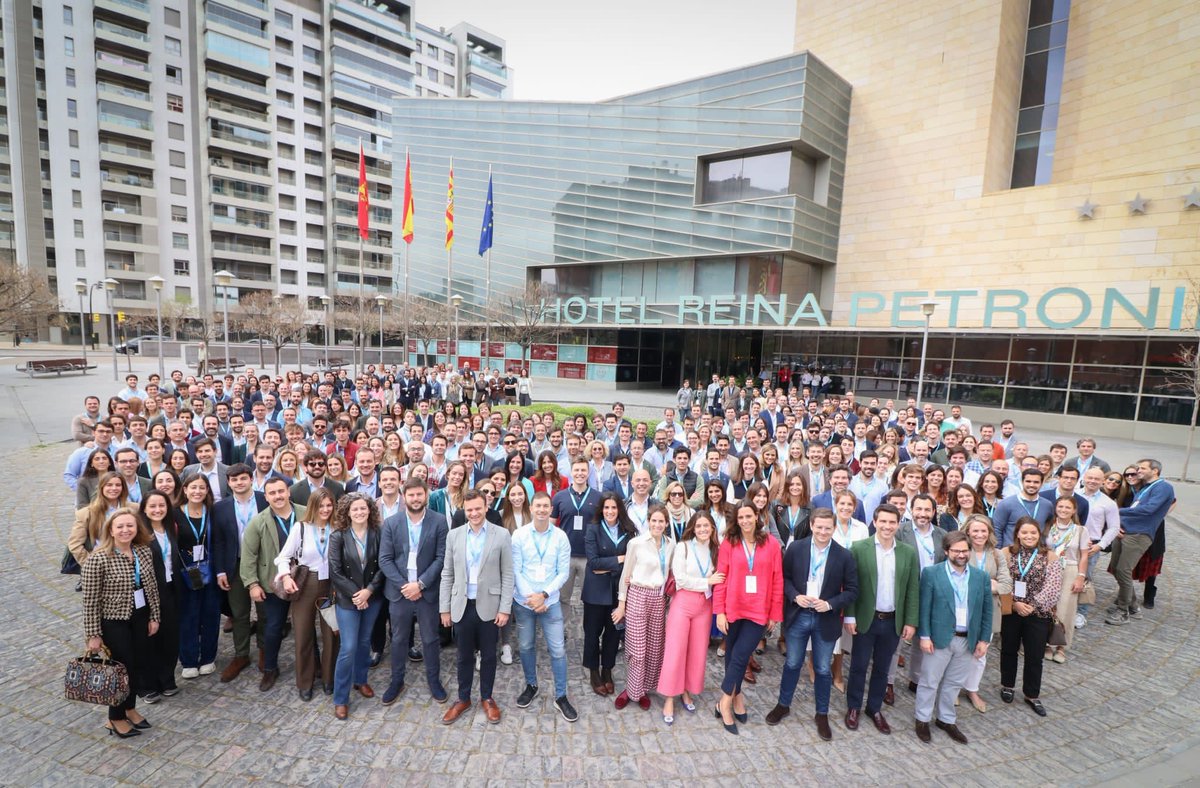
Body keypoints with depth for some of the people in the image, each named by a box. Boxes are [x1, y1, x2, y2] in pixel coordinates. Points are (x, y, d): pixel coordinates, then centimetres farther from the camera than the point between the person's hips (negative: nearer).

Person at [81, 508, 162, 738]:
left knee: (143, 666, 13)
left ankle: (129, 708, 39)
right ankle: (116, 719, 32)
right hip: (113, 621, -5)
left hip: (139, 618, 5)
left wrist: (154, 616, 6)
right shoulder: (98, 559, -20)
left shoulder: (145, 552, -5)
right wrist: (93, 634, -11)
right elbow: (90, 601, -15)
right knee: (123, 668, 7)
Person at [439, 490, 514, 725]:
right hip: (462, 606, 2)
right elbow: (447, 574, 5)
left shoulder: (502, 535, -7)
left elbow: (507, 575, -5)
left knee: (488, 656, 12)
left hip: (489, 606, -2)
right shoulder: (454, 535, 1)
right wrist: (445, 608, 3)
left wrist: (505, 608, -8)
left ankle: (487, 698, 32)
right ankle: (463, 699, 34)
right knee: (464, 656, 15)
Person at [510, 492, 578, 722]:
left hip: (551, 601, 0)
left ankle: (561, 696, 18)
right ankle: (531, 686, 37)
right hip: (523, 600, 1)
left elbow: (564, 572, -5)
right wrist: (529, 597, -14)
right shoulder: (519, 535, -8)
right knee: (526, 646, 15)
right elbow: (515, 570, -6)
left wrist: (544, 595, -13)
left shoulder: (561, 537, -7)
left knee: (558, 649, 1)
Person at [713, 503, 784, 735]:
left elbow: (777, 581, 1)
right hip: (733, 610, 1)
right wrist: (720, 611, -7)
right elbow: (721, 579, -4)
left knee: (740, 655, -4)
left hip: (758, 611, -1)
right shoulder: (728, 543, -5)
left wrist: (775, 613, 3)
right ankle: (735, 696, 33)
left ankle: (725, 702, 15)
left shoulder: (771, 544, -4)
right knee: (733, 655, 13)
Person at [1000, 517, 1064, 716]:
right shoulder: (1007, 554, -4)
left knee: (1035, 656, 8)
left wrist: (1033, 605, -16)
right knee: (1009, 650, 15)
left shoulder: (1049, 556, -4)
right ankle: (1007, 685, 34)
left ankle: (1032, 695, 27)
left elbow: (1053, 587, -10)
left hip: (1039, 614, 0)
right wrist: (1015, 603, -16)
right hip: (1010, 611, 0)